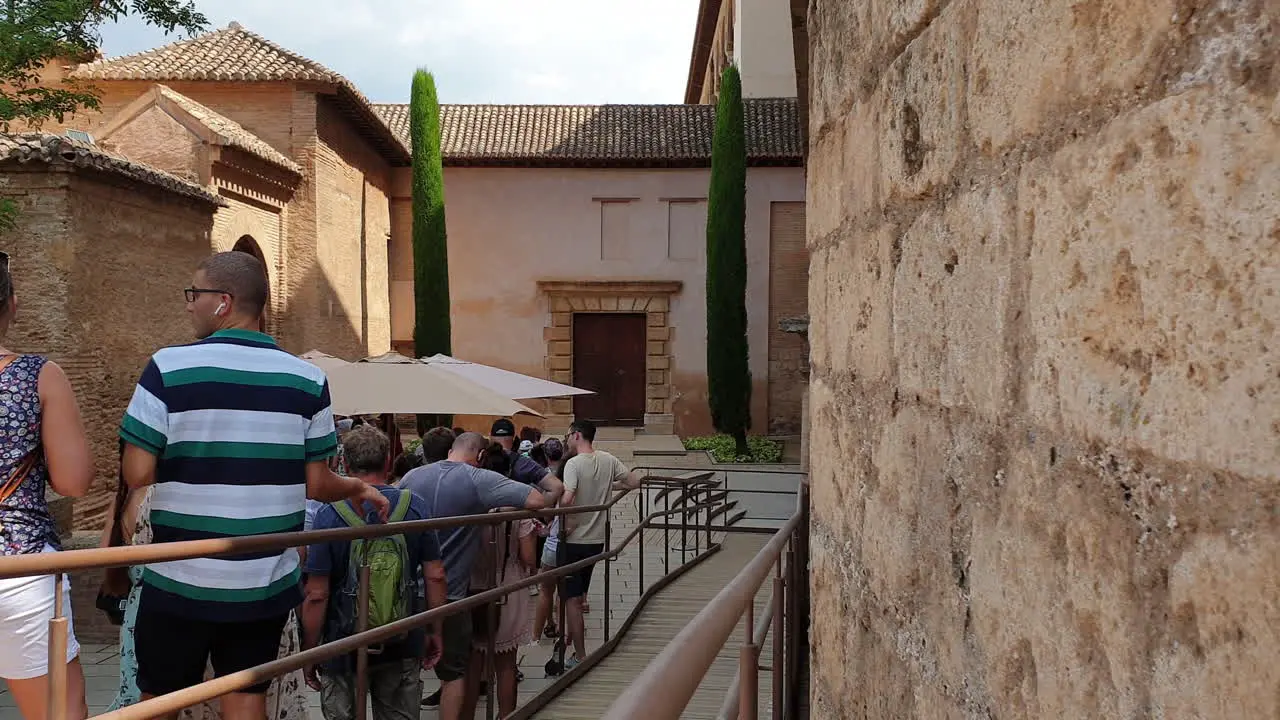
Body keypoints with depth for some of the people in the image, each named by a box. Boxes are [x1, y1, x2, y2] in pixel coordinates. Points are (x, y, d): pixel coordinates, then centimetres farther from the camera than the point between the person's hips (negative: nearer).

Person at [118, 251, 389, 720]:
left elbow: (138, 474, -11)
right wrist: (359, 490, 19)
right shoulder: (307, 379, -3)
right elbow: (316, 485, -1)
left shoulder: (169, 367, -9)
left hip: (182, 580, -2)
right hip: (265, 584, 2)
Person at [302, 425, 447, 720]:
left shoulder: (329, 513, -13)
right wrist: (435, 631, 8)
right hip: (404, 644, 2)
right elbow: (435, 575, -4)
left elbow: (317, 595, -14)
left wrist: (309, 652, -2)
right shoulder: (415, 506, -6)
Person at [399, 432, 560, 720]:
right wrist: (555, 492, 1)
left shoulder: (411, 476, 4)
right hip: (448, 593, -5)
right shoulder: (479, 480, -14)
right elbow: (537, 500, -20)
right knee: (455, 671, 12)